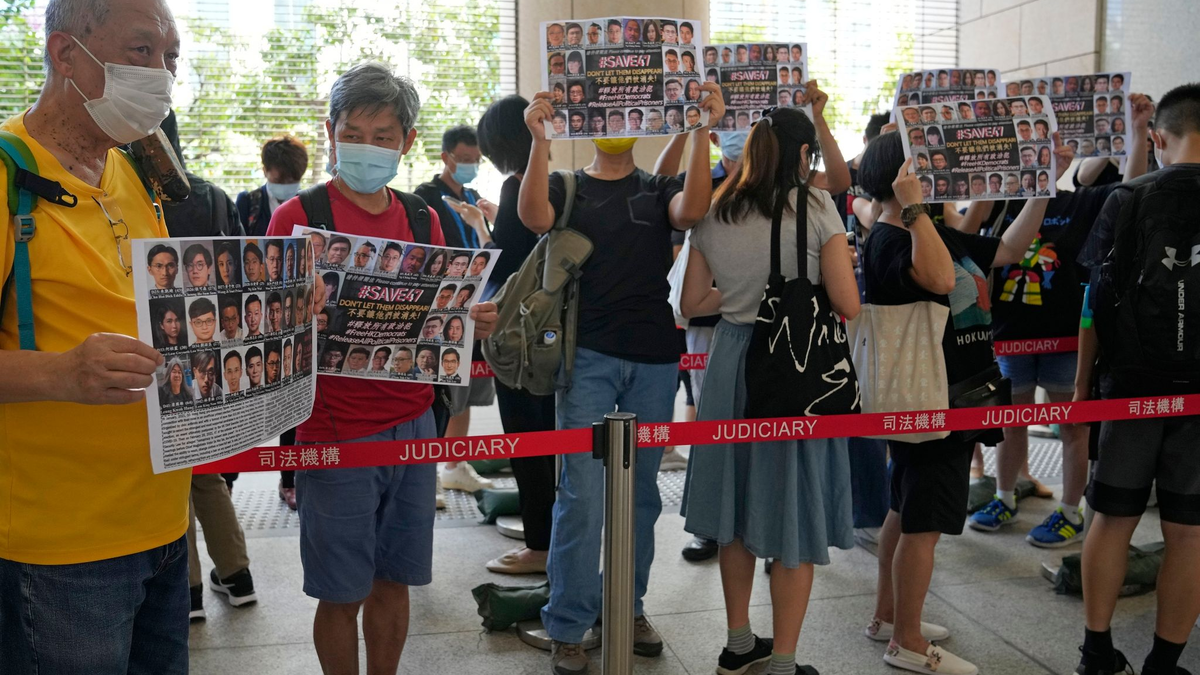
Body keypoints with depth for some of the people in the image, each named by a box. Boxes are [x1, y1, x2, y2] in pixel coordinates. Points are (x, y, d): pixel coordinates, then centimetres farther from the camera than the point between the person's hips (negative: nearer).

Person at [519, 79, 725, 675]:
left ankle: (628, 606, 27)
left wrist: (701, 131, -20)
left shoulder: (659, 190, 11)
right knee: (582, 494, -4)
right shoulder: (568, 187, 8)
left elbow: (692, 210, -12)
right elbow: (534, 217, -15)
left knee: (641, 490, 11)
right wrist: (539, 138, -23)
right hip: (589, 357, -2)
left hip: (653, 359, 3)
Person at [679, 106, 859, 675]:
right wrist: (808, 286, 8)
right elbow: (848, 305, -11)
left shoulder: (715, 213, 4)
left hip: (733, 361, 5)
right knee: (794, 515, 6)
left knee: (739, 505, 17)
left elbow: (692, 303, 8)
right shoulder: (816, 207, -9)